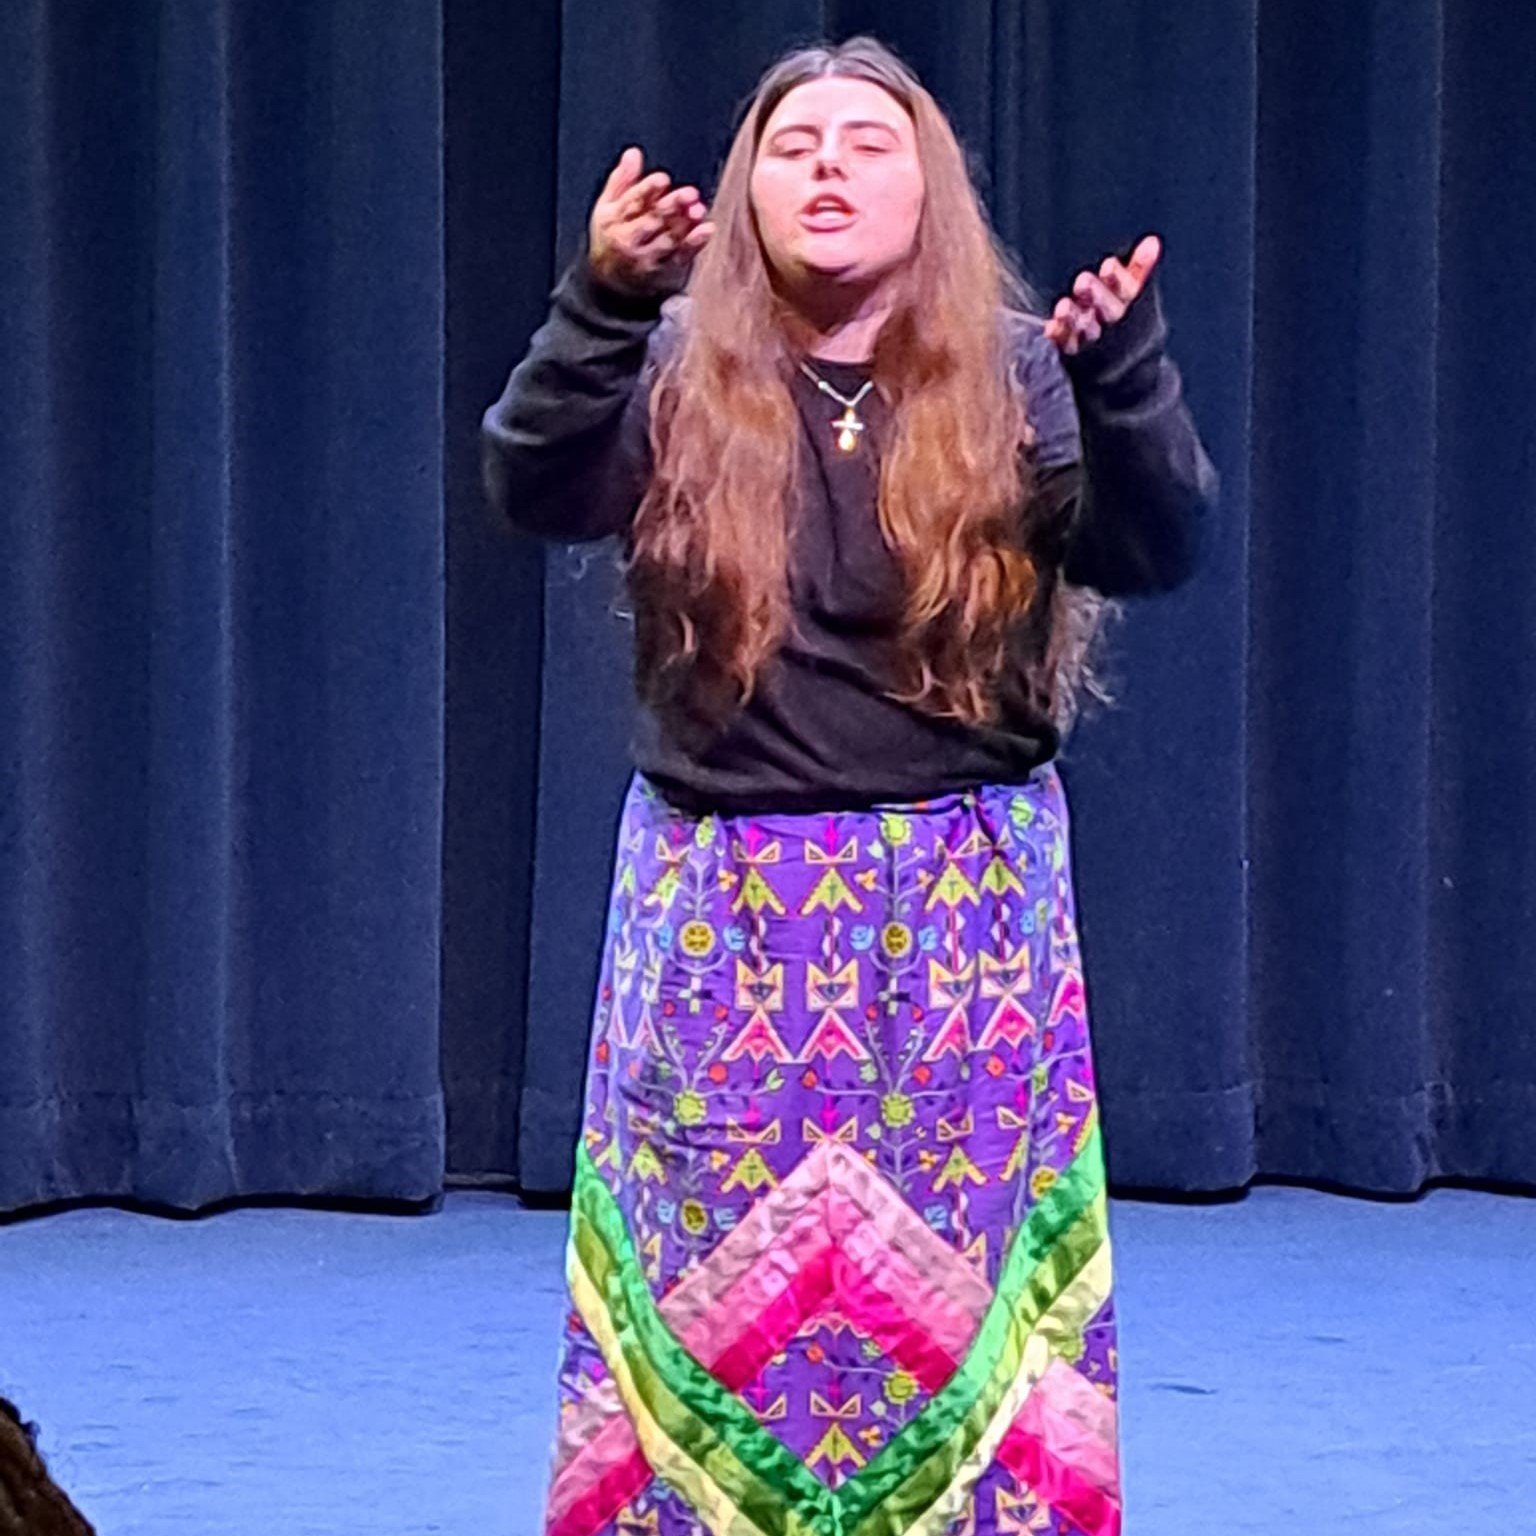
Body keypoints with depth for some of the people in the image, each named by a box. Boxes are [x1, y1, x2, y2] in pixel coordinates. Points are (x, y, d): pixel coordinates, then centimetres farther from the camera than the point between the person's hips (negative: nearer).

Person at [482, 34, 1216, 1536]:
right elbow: (536, 489, -17)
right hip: (723, 900, 0)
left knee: (956, 1276, 3)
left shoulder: (1015, 375, -1)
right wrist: (603, 302, -34)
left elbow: (1157, 546, -13)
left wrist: (1121, 369, -33)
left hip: (963, 900, 0)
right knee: (716, 1282, 3)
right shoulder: (678, 371, 0)